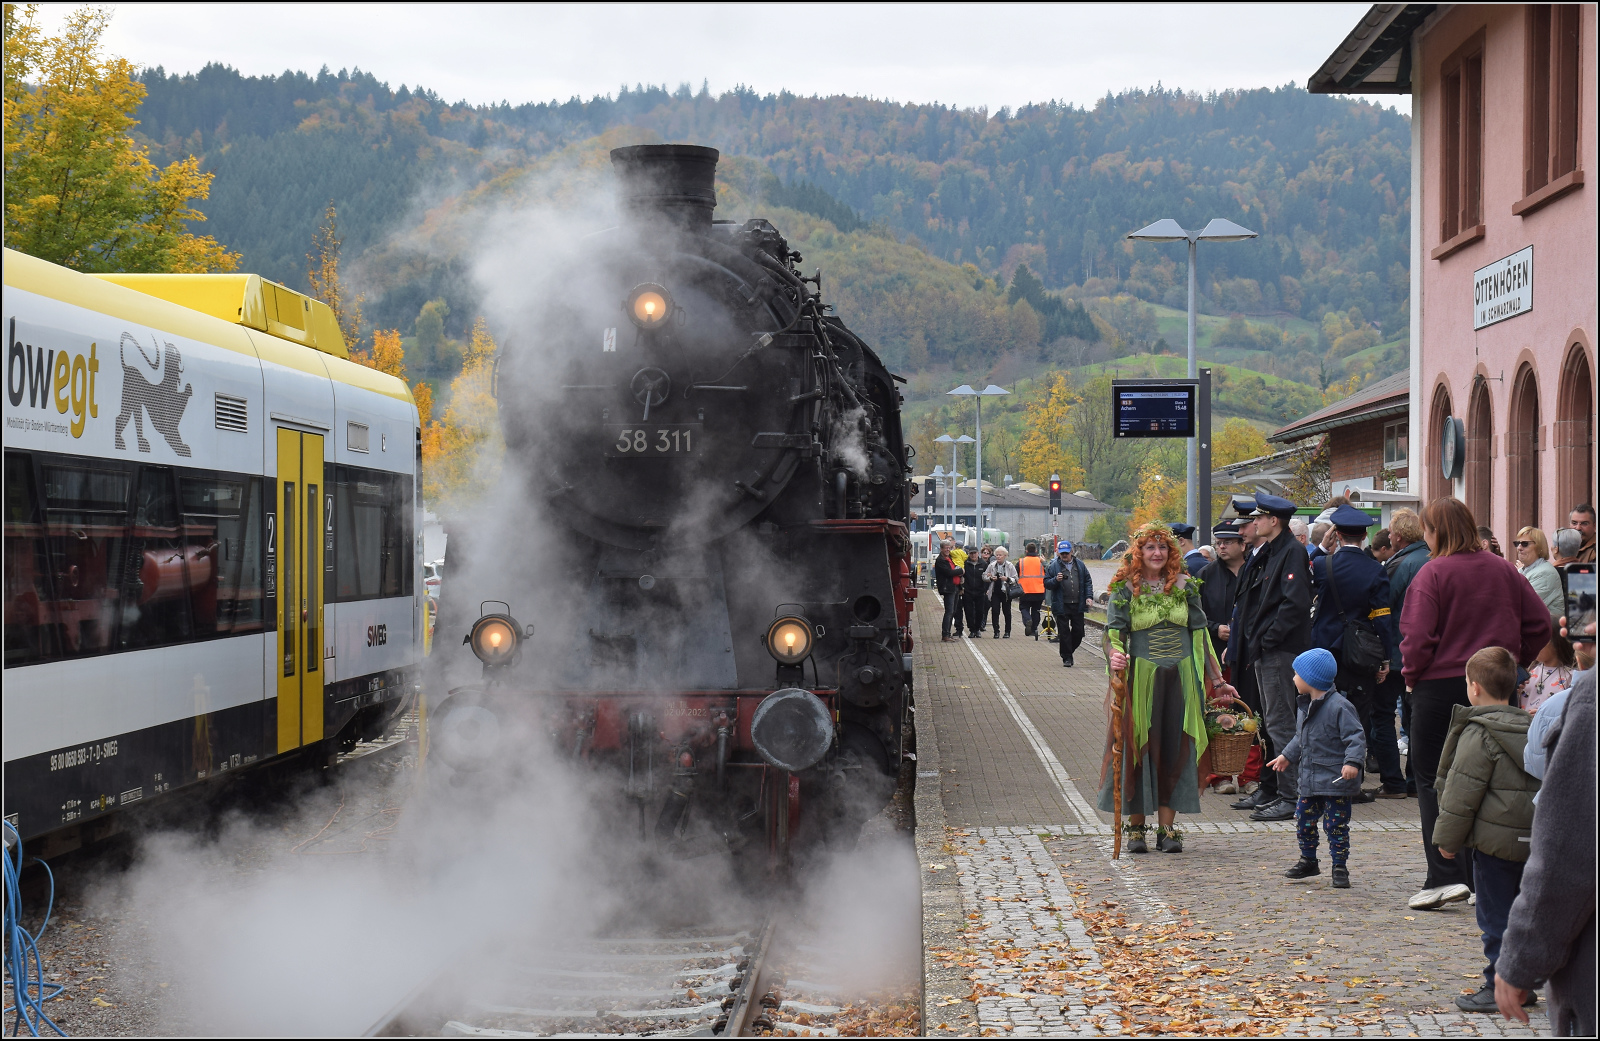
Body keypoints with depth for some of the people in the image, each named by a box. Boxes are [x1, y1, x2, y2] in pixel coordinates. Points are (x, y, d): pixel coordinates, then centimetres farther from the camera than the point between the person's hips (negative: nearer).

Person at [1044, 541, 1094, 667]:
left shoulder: (1079, 564, 9)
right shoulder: (1053, 566, 1)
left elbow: (1087, 581, 14)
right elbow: (1046, 583, 0)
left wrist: (1089, 597, 2)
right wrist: (1056, 580, -20)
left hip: (1078, 605, 3)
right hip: (1062, 605, -3)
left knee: (1078, 631, 6)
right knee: (1064, 631, -2)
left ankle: (1068, 651, 27)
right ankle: (1066, 658, 6)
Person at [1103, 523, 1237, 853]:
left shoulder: (1185, 587, 8)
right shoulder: (1125, 590, 0)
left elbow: (1200, 636, 9)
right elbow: (1114, 634, -6)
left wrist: (1217, 681, 8)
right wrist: (1115, 657, -29)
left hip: (1181, 677, 2)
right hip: (1141, 676, -2)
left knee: (1176, 750, 1)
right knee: (1139, 748, -1)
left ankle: (1167, 827, 8)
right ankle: (1136, 826, 9)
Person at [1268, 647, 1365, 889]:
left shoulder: (1340, 707, -17)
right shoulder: (1304, 706, 10)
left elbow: (1356, 737, -20)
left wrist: (1352, 762, -31)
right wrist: (1287, 756, 26)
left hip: (1335, 781, -8)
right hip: (1309, 779, 8)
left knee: (1336, 824, -2)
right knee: (1303, 820, 12)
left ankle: (1340, 867, 9)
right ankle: (1308, 861, 28)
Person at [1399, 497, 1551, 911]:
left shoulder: (1432, 573, -11)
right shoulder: (1503, 570, 5)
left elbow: (1418, 636, -18)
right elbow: (1540, 624, 6)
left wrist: (1411, 675, -2)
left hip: (1440, 687, -5)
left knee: (1432, 780, 2)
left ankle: (1444, 876, -8)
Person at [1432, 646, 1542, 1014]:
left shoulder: (1479, 734, -14)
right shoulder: (1532, 728, 12)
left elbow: (1462, 792, -14)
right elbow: (1545, 786, 19)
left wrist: (1447, 838, -4)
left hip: (1495, 840, -8)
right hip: (1532, 841, 8)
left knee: (1495, 917, -1)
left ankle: (1499, 988, 0)